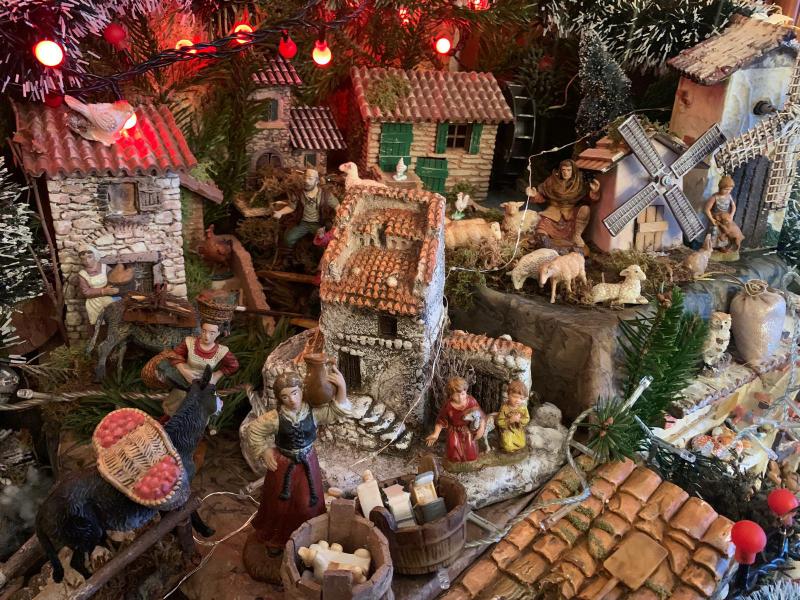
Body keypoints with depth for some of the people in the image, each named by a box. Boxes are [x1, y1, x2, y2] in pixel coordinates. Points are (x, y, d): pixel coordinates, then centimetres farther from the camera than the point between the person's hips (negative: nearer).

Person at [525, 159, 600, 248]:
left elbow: (592, 198, -8)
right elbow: (542, 197, 2)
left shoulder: (580, 182, -5)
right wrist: (535, 195, -20)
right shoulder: (552, 180, -4)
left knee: (585, 209, -29)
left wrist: (594, 191, -31)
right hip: (555, 210, -1)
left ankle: (577, 236, -18)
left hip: (572, 212, 1)